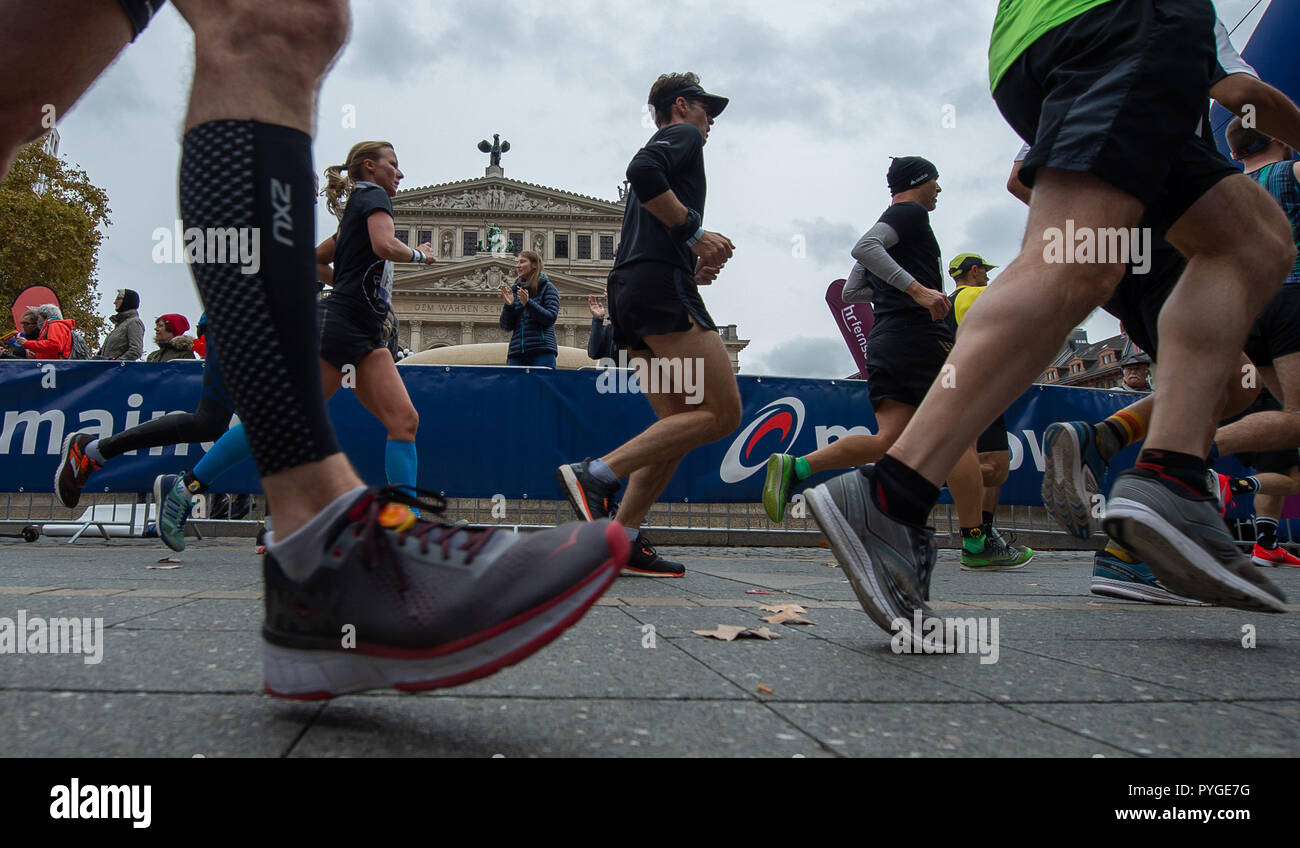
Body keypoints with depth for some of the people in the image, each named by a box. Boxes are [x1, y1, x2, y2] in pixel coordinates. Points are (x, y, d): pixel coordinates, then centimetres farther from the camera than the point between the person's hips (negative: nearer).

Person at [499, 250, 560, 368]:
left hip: (542, 351, -4)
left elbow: (551, 318, -7)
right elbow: (506, 327, 13)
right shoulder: (514, 290, 16)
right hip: (516, 352, 4)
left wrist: (528, 303, -16)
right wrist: (509, 305, -5)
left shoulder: (547, 287, 5)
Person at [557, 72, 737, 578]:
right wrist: (695, 234, -14)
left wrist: (692, 269, 18)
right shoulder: (682, 136, 6)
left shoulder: (662, 148, 33)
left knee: (680, 424, 8)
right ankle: (598, 474, -21)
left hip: (628, 291, 10)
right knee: (722, 412, -13)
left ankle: (623, 538, 0)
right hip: (662, 287, -10)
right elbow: (643, 172, -18)